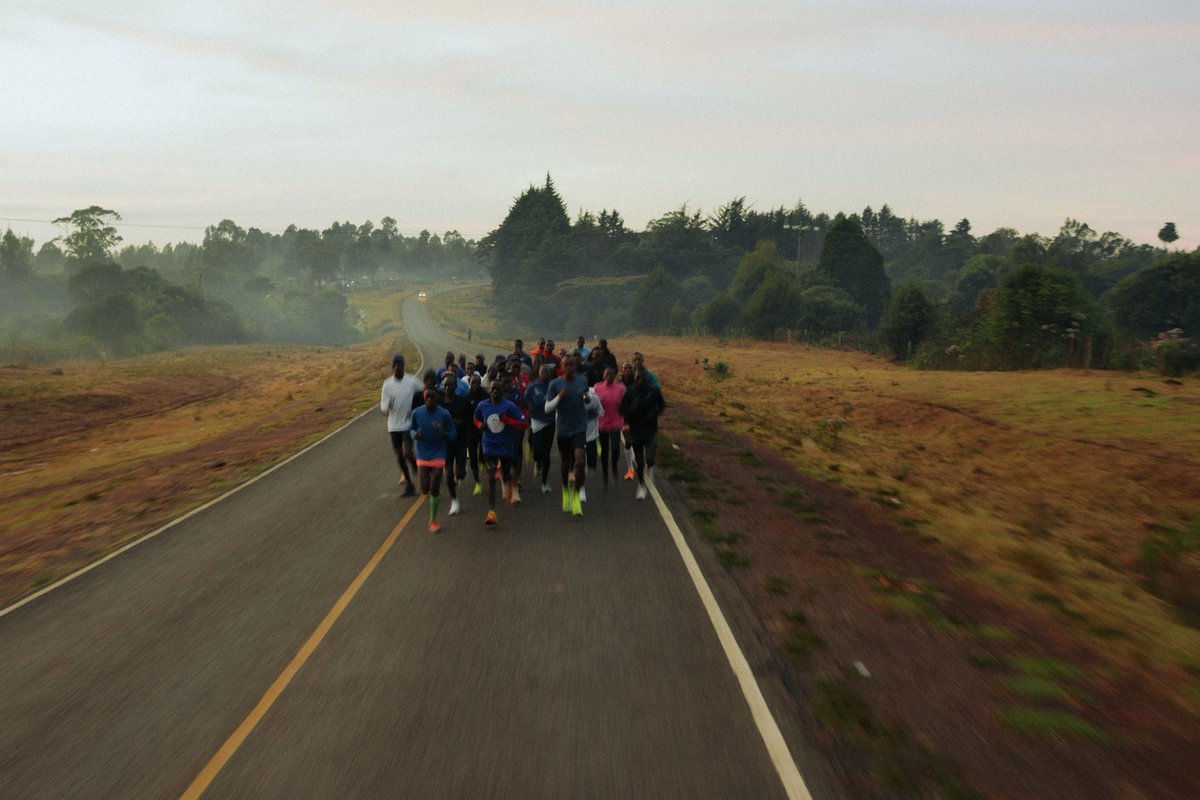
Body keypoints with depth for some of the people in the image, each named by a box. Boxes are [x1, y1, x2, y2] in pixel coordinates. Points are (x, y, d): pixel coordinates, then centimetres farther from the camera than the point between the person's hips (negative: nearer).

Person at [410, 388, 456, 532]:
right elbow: (413, 429, 11)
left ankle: (433, 521, 14)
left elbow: (453, 434, -4)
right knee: (425, 489, -5)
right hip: (422, 455, 2)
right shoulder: (417, 412, -3)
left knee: (434, 489, -1)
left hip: (438, 455, -2)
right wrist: (415, 435, -12)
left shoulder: (444, 414, -10)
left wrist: (443, 432, -25)